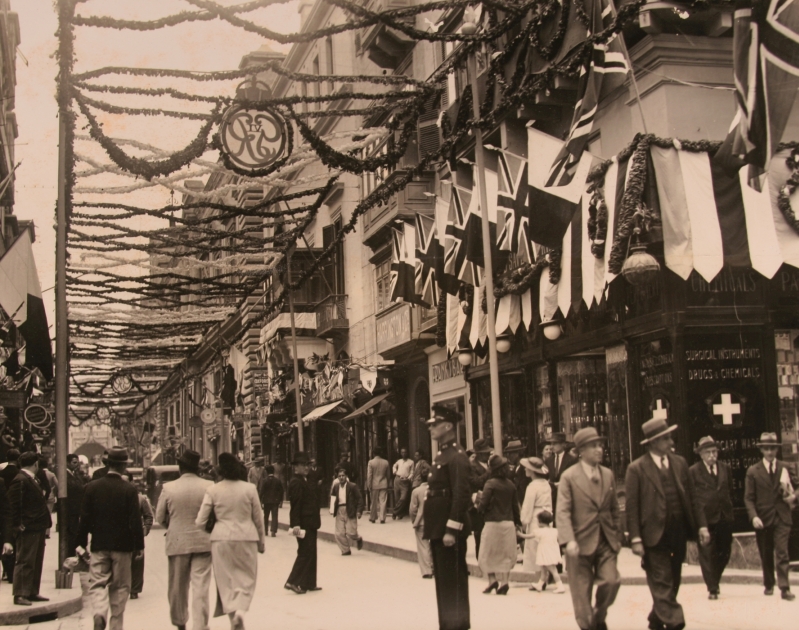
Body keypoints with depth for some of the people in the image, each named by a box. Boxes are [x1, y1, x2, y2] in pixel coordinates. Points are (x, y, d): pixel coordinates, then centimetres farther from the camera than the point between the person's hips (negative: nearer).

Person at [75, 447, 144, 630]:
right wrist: (138, 545, 0)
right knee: (120, 587, 11)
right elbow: (135, 521, -9)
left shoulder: (92, 487, -3)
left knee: (97, 584, 5)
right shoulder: (129, 490, -10)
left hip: (99, 545, 1)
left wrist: (81, 543, 8)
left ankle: (99, 614, -21)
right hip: (122, 545, -1)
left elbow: (85, 517, 0)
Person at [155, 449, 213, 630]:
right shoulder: (209, 487, -9)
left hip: (177, 542, 1)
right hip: (203, 542, -1)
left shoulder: (168, 488, -8)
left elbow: (159, 517, 1)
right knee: (200, 587, 1)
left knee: (178, 586, 17)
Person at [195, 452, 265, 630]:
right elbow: (258, 518, 6)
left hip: (221, 538, 0)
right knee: (247, 578, 10)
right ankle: (240, 609, -12)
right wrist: (261, 540, 19)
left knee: (226, 580, 10)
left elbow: (201, 521, -1)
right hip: (246, 537, 0)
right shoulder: (249, 489, -2)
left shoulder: (212, 490, -4)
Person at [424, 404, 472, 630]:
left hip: (450, 530, -10)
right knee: (442, 579, 15)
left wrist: (451, 530, -24)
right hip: (438, 529, 10)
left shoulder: (457, 457, -15)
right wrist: (433, 529, 18)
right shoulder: (441, 455, 16)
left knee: (454, 580, -3)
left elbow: (462, 496, -21)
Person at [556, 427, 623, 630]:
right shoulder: (569, 477, -6)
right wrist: (569, 540, -23)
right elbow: (563, 512, -12)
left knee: (611, 581, -9)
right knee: (581, 592, 3)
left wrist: (618, 535, 14)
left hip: (606, 542, 4)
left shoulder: (608, 474, 9)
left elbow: (614, 509, 16)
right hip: (581, 542, -4)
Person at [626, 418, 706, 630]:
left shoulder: (680, 463, 9)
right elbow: (632, 507, -9)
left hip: (679, 534, 6)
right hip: (655, 536, -6)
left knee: (672, 583, 14)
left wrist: (702, 524, 4)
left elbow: (691, 497, 12)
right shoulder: (636, 469, -7)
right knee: (663, 585, -4)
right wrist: (635, 539, -14)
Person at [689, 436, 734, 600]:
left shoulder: (725, 469, 10)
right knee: (707, 554, -4)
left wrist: (729, 510, 9)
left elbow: (730, 492, 16)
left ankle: (714, 581, 32)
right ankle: (712, 588, 2)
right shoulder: (693, 471, -4)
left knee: (724, 553, 11)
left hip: (725, 518, 4)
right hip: (705, 518, -4)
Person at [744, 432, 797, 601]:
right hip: (762, 519, 0)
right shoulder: (753, 471, 3)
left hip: (781, 518, 0)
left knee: (782, 553, -9)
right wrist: (753, 516, -14)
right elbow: (748, 498, 0)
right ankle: (769, 585, 24)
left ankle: (784, 588, -10)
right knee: (766, 555, 10)